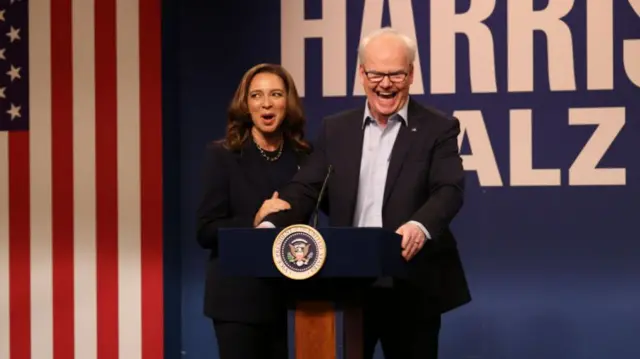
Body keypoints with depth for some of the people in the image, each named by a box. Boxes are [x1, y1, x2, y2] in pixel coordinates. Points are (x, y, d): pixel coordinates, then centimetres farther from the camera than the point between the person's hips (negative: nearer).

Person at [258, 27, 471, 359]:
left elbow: (449, 190, -13)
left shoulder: (437, 128, 0)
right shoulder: (335, 129, 11)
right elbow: (306, 188, 6)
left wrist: (420, 226, -35)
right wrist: (271, 225, -14)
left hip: (412, 287, -3)